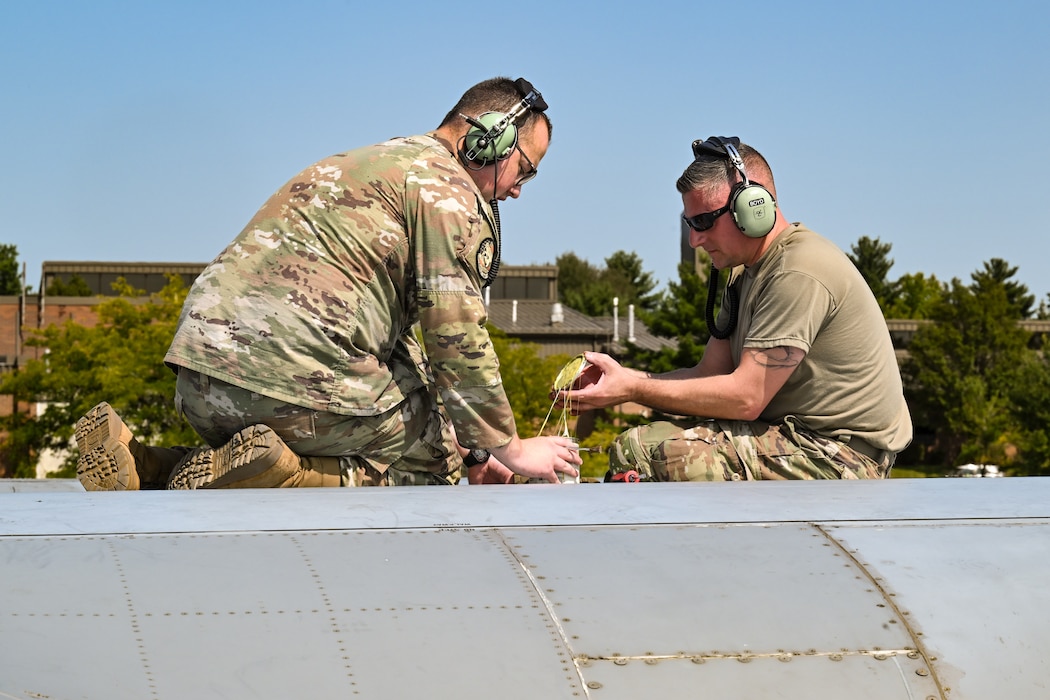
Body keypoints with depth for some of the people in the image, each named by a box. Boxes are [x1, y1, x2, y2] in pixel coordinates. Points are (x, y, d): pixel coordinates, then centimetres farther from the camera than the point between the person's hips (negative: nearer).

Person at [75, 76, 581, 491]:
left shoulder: (380, 160, 31)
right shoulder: (450, 191, 0)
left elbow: (394, 338, 34)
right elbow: (456, 342, -7)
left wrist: (472, 450, 32)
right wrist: (508, 449, 5)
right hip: (301, 380, -9)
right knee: (436, 461, 7)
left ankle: (144, 467, 5)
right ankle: (280, 475, -17)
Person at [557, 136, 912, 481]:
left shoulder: (799, 275, -19)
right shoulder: (747, 274, 15)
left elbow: (745, 397, -23)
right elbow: (709, 374, 11)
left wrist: (632, 389, -18)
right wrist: (623, 377, -6)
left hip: (836, 457, -10)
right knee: (631, 448, 3)